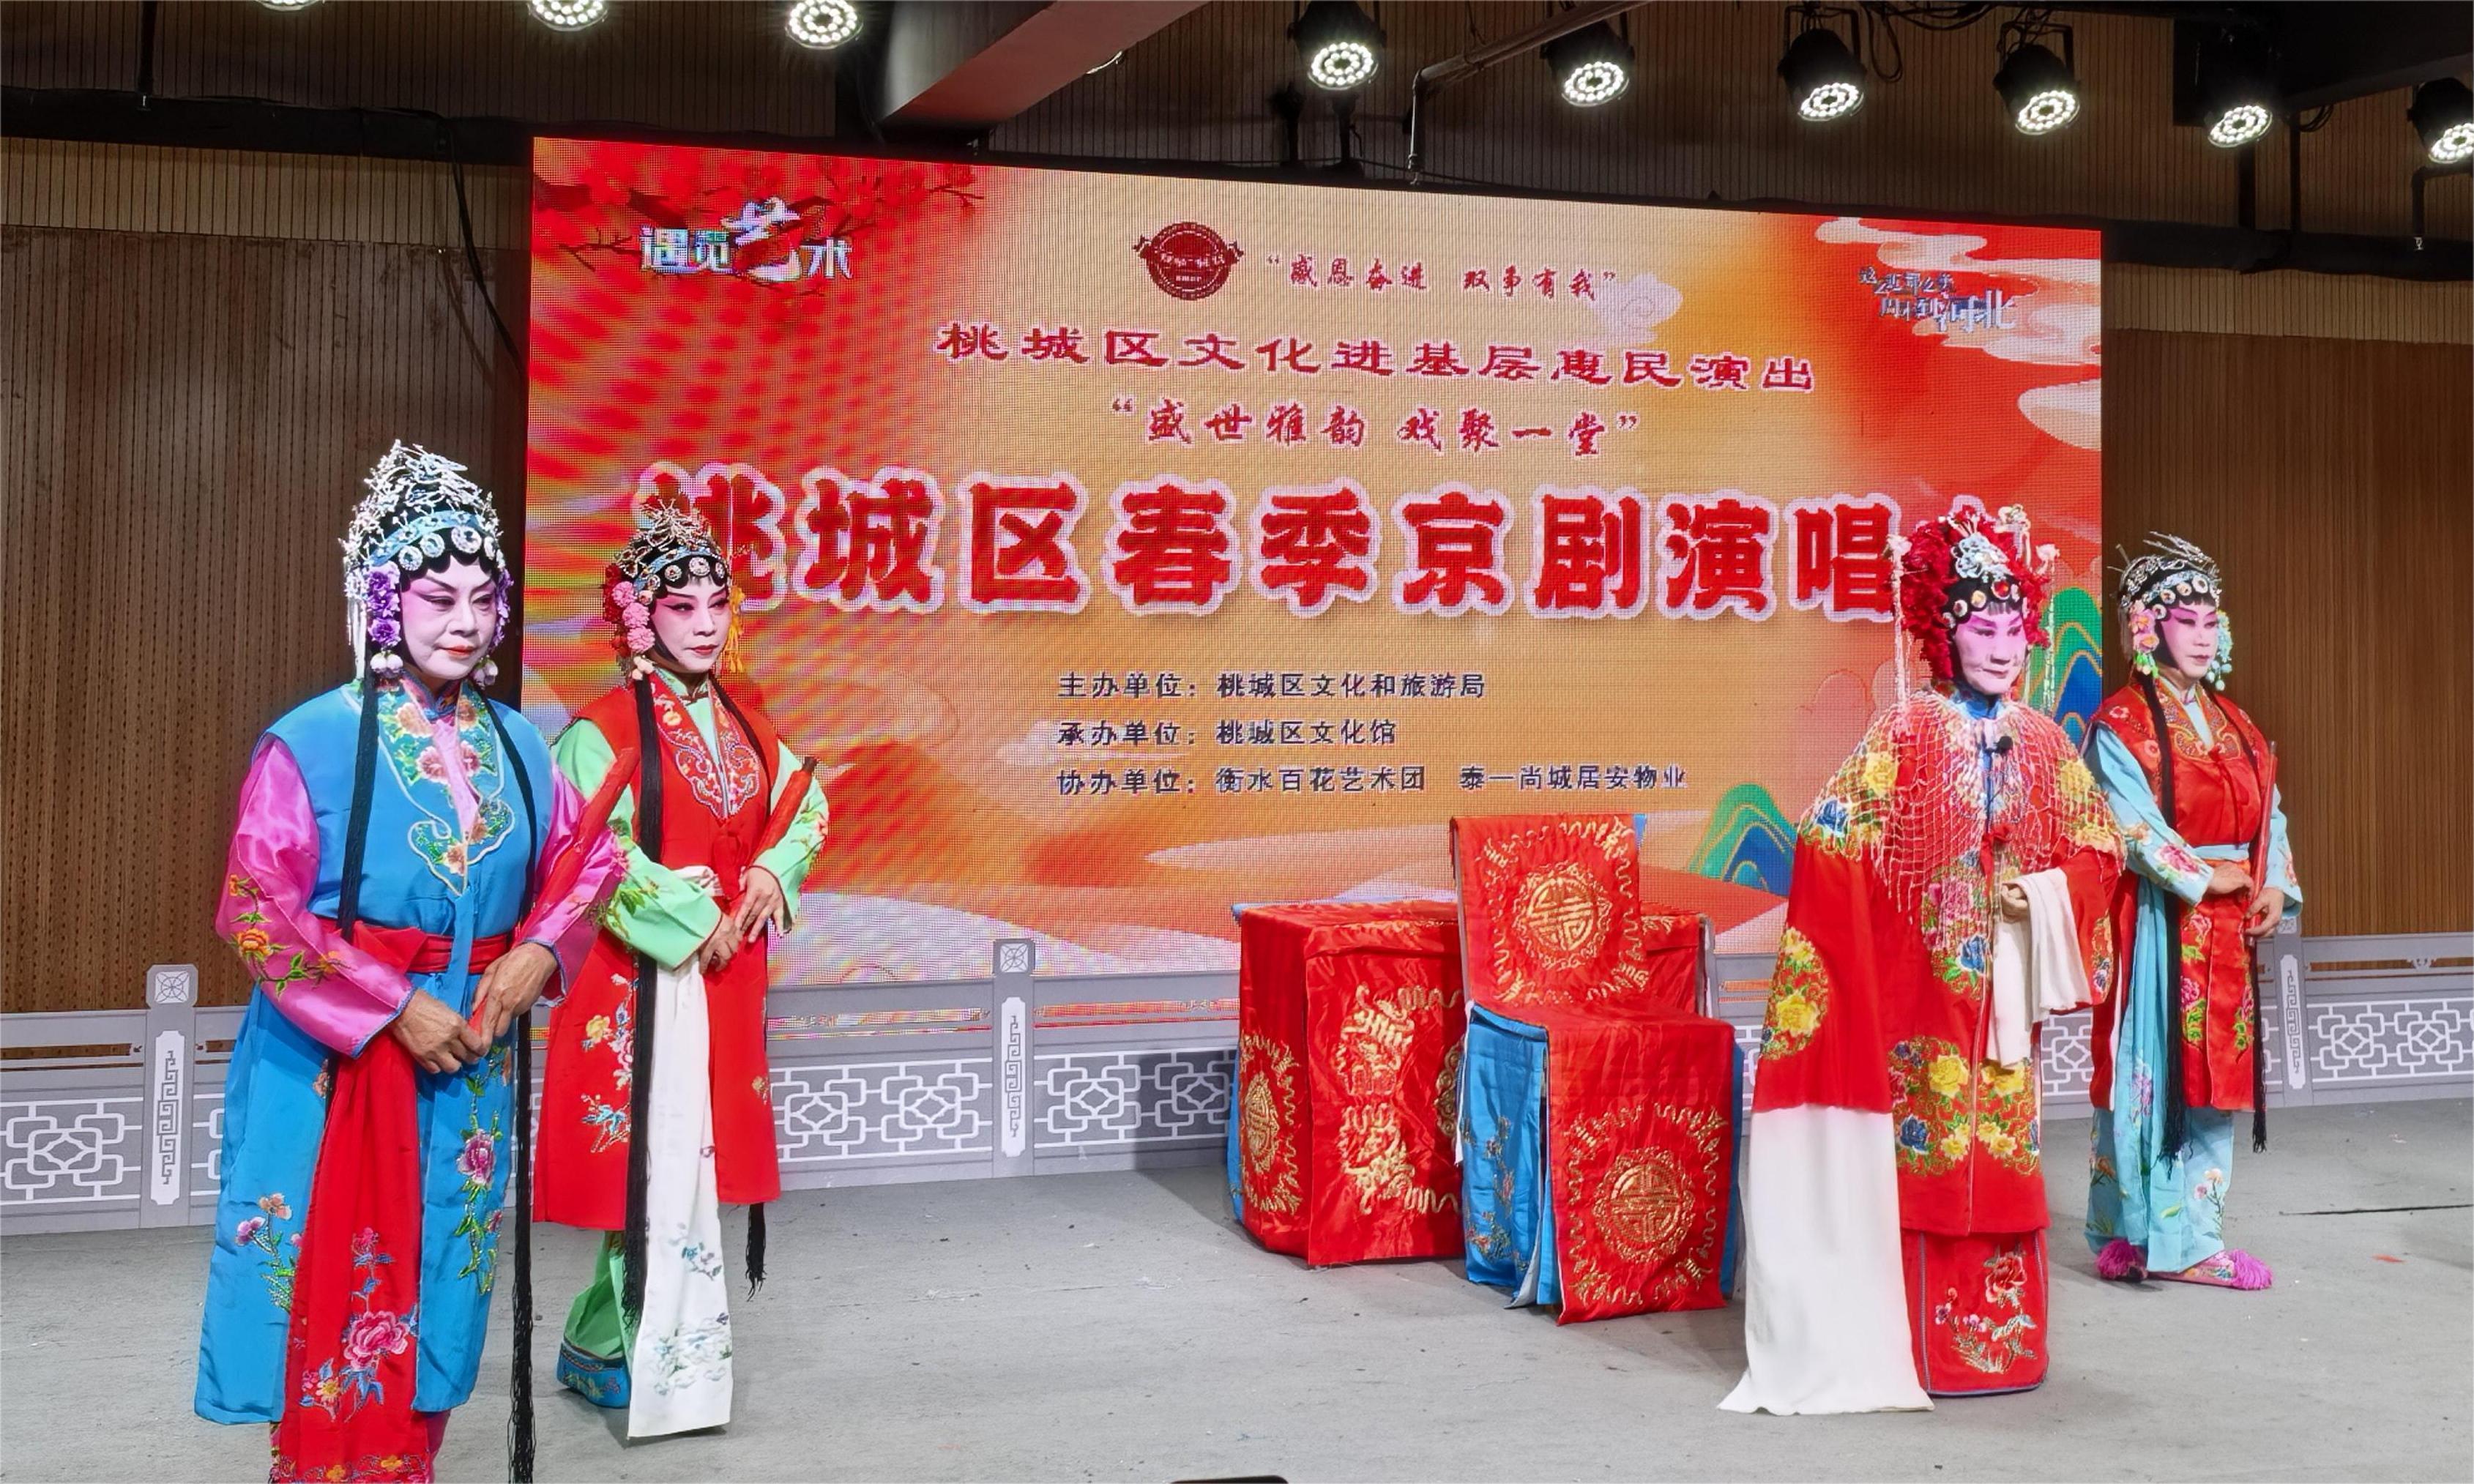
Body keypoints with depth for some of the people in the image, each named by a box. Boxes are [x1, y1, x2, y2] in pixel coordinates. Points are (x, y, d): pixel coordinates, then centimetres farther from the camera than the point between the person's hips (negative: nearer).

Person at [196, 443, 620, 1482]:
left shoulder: (516, 746, 5)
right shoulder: (312, 743, -10)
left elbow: (586, 858, 13)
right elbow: (256, 911, -14)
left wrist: (537, 952, -6)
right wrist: (394, 1008, -17)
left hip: (473, 1058, 5)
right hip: (336, 1059, -5)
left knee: (436, 1291, 14)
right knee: (341, 1296, 2)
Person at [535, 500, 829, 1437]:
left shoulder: (741, 723, 11)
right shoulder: (606, 728, -10)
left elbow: (805, 801, 19)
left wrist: (773, 871, 0)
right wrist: (694, 922, -16)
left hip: (728, 972, 7)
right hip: (645, 973, -7)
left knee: (700, 1148, 10)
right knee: (651, 1156, -3)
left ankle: (605, 1336, 23)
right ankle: (628, 1352, 10)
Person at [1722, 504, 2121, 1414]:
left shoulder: (2042, 741, 8)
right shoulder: (1908, 731, -7)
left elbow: (2095, 845, 13)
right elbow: (1833, 840, -13)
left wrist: (2043, 896, -4)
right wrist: (1943, 892, -14)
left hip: (2007, 981, 5)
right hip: (1925, 981, -5)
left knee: (2004, 1150, 10)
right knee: (1928, 1154, -2)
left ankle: (2002, 1337, 20)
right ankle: (1927, 1346, 6)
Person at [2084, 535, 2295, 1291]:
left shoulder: (2233, 724, 16)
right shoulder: (2121, 721, -5)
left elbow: (2269, 810, 13)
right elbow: (2132, 825, -15)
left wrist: (2274, 884, -3)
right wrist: (2207, 877, -12)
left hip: (2226, 928, 7)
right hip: (2156, 923, -7)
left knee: (2214, 1074, 7)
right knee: (2151, 1074, -5)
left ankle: (2192, 1240, 14)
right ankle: (2134, 1236, 5)